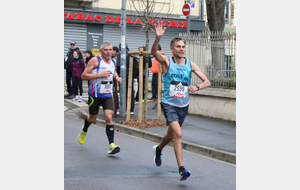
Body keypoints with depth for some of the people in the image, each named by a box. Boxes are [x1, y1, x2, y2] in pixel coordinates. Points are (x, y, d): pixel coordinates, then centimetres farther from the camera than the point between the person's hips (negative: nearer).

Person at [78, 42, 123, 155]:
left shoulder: (113, 61, 6)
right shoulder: (95, 60, -12)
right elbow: (83, 76, -15)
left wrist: (116, 77, 6)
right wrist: (100, 74, -23)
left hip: (108, 95, 3)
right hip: (95, 95, -3)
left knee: (109, 118, -12)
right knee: (92, 118, 12)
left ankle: (111, 145, -16)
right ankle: (84, 130, 47)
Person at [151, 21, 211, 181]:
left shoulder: (190, 64, 1)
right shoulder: (167, 61, -7)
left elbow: (207, 82, 0)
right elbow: (154, 52, -27)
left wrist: (197, 87, -20)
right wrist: (158, 38, -45)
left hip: (183, 105, 4)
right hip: (169, 104, -4)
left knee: (171, 135, 20)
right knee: (178, 134, -21)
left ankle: (158, 149, 52)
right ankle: (181, 169, -20)